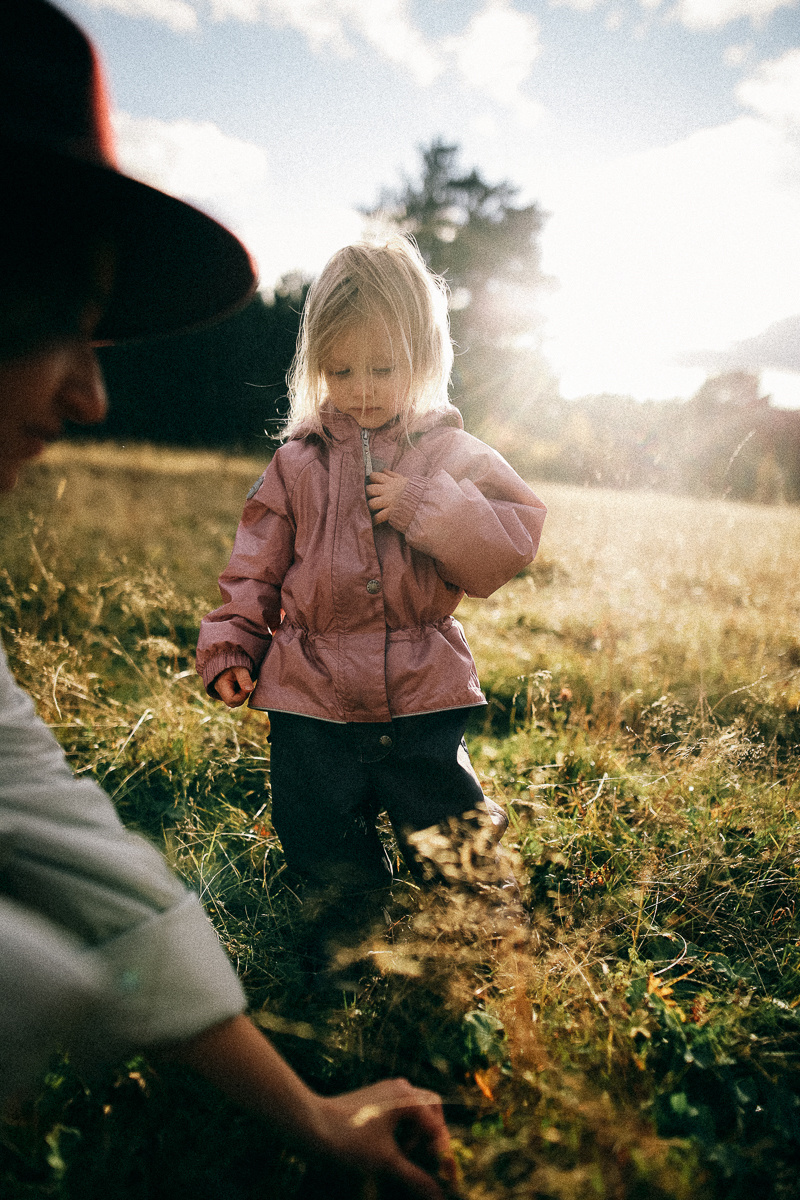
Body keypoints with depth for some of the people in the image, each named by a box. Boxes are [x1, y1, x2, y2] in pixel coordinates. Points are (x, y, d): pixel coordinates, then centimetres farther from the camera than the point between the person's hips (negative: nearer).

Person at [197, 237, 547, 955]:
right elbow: (256, 567, 7)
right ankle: (355, 909, 44)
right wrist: (231, 643, -2)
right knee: (320, 850, 13)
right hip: (313, 704, 2)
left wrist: (429, 508, -21)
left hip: (424, 700, -1)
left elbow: (512, 545, -9)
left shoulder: (454, 454, -1)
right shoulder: (300, 463, 2)